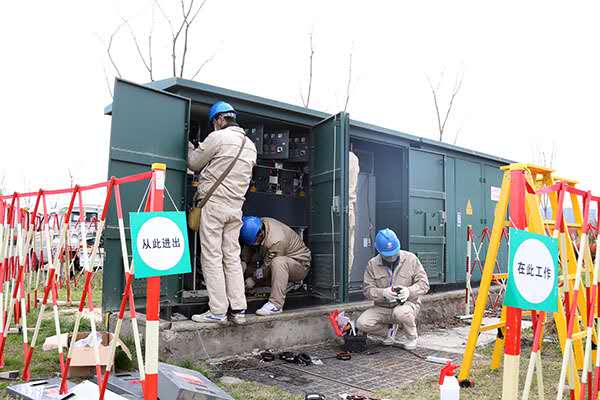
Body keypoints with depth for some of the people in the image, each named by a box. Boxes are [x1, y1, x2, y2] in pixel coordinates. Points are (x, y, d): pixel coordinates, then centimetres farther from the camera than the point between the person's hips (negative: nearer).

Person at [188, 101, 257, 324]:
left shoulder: (218, 137, -7)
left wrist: (190, 148, 22)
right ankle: (238, 310, 9)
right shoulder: (250, 145, 15)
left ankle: (218, 311, -1)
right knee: (232, 258, 9)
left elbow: (194, 164, 2)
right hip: (236, 206, 7)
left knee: (212, 258, -2)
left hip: (213, 203, -6)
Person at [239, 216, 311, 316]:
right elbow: (249, 248, -1)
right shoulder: (260, 224, -13)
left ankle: (275, 304, -36)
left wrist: (253, 279, -11)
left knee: (278, 262, -40)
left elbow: (267, 267, -24)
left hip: (300, 265, -8)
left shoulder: (276, 241, -35)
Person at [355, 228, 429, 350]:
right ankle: (391, 327, 11)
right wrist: (383, 293, -26)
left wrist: (409, 291, -25)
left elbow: (423, 284, -5)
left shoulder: (411, 259, -4)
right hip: (382, 308, 2)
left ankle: (412, 337, -3)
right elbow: (367, 289, -5)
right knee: (362, 324, -20)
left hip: (407, 303, -2)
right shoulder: (372, 264, -2)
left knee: (401, 312, -38)